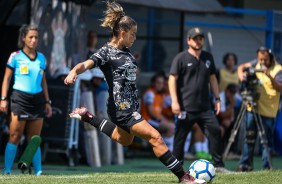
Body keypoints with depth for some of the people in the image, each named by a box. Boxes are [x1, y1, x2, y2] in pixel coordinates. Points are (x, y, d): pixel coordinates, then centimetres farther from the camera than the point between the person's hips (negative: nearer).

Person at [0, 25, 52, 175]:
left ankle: (38, 171, 6)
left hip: (37, 100, 4)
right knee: (15, 137, -7)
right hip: (20, 98, -4)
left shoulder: (41, 58, 12)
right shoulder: (15, 56, 0)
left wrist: (47, 102, 15)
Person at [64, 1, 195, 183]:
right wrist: (74, 72, -49)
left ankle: (88, 117, 38)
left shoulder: (126, 51, 9)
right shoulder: (106, 52, -15)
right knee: (155, 137, -14)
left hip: (131, 105, 10)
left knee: (124, 140, 32)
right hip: (122, 108, -10)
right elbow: (87, 64, -33)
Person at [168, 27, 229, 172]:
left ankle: (218, 165, 3)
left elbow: (212, 78, 22)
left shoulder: (208, 58, 14)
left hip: (205, 107, 5)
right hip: (186, 107, -5)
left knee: (215, 131, -4)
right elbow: (172, 79, -6)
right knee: (180, 137, -1)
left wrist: (217, 98, 16)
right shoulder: (181, 58, -2)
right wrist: (174, 101, -15)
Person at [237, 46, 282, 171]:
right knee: (249, 137, 8)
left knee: (267, 140, -2)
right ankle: (246, 164, 14)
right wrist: (241, 75, -10)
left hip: (268, 111, -5)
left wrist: (270, 76, -36)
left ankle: (267, 167, 3)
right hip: (252, 108, 5)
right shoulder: (256, 63, 6)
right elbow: (242, 67, 13)